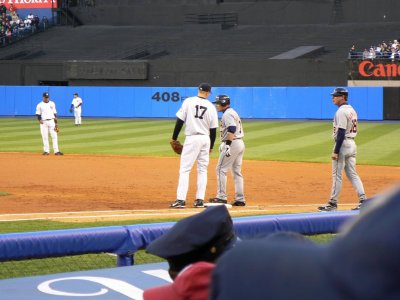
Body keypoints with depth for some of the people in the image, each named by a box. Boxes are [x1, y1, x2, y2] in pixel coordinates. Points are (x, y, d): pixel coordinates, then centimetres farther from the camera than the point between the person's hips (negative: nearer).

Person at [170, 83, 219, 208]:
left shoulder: (188, 102, -4)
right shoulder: (211, 107, 3)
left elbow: (180, 121, -6)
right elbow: (213, 129, 5)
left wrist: (174, 138, 4)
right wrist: (211, 146, 17)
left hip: (192, 139, -3)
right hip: (206, 139, 3)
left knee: (184, 169, -3)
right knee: (202, 170, 12)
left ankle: (181, 200, -12)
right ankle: (200, 200, 10)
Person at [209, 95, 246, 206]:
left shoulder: (227, 114, -11)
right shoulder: (233, 112, 21)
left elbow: (231, 129, -24)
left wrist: (228, 145, -29)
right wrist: (225, 144, 25)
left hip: (232, 143, -10)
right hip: (240, 143, 10)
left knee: (221, 169, -6)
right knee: (237, 171, 10)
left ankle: (221, 197, -8)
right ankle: (240, 199, 8)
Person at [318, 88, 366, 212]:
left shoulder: (341, 112, -15)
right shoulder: (351, 110, 15)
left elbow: (341, 133, -21)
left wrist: (336, 151, -21)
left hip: (343, 144, -9)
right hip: (352, 144, 9)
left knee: (337, 175, -3)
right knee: (352, 174, 10)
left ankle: (333, 203, 1)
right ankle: (363, 200, 4)